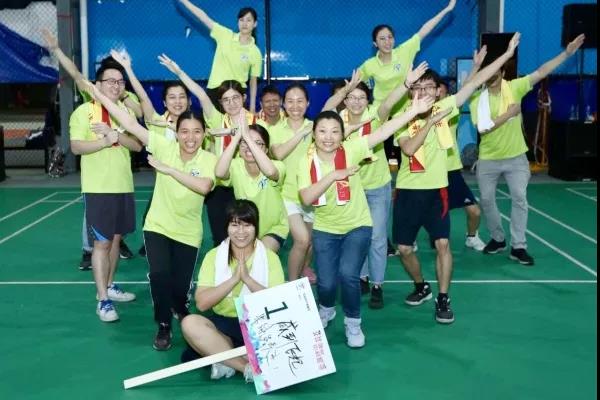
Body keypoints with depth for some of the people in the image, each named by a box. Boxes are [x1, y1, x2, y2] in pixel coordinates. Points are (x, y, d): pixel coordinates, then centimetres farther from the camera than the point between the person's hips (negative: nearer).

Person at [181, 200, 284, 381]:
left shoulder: (270, 257, 1)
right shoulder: (213, 256, 2)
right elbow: (202, 303, -9)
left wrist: (247, 279, -20)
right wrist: (234, 279, -18)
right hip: (223, 324, 1)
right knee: (190, 323, -29)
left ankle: (226, 361, -24)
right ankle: (249, 366, -27)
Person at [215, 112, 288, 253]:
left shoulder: (276, 166, -23)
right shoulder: (236, 165, -17)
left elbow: (270, 171, -49)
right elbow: (219, 173, -40)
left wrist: (247, 135, -47)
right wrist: (237, 136, -40)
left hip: (274, 228, -3)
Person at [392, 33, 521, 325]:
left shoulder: (444, 108, -2)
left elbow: (477, 81, -4)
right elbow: (409, 149, -21)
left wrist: (508, 53, -5)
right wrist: (430, 121, -23)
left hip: (436, 188, 0)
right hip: (408, 190, 0)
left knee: (442, 243, -7)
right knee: (404, 248, 4)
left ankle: (443, 299, 7)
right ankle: (421, 287, 30)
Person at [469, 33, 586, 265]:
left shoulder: (514, 87, -4)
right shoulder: (477, 98, -7)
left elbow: (541, 72, -7)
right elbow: (482, 128, -18)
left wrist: (567, 53, -13)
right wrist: (508, 114, -20)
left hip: (516, 157, 0)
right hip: (488, 159, 0)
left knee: (519, 198, -4)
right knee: (487, 200, 8)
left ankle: (518, 247, 3)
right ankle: (498, 239, 28)